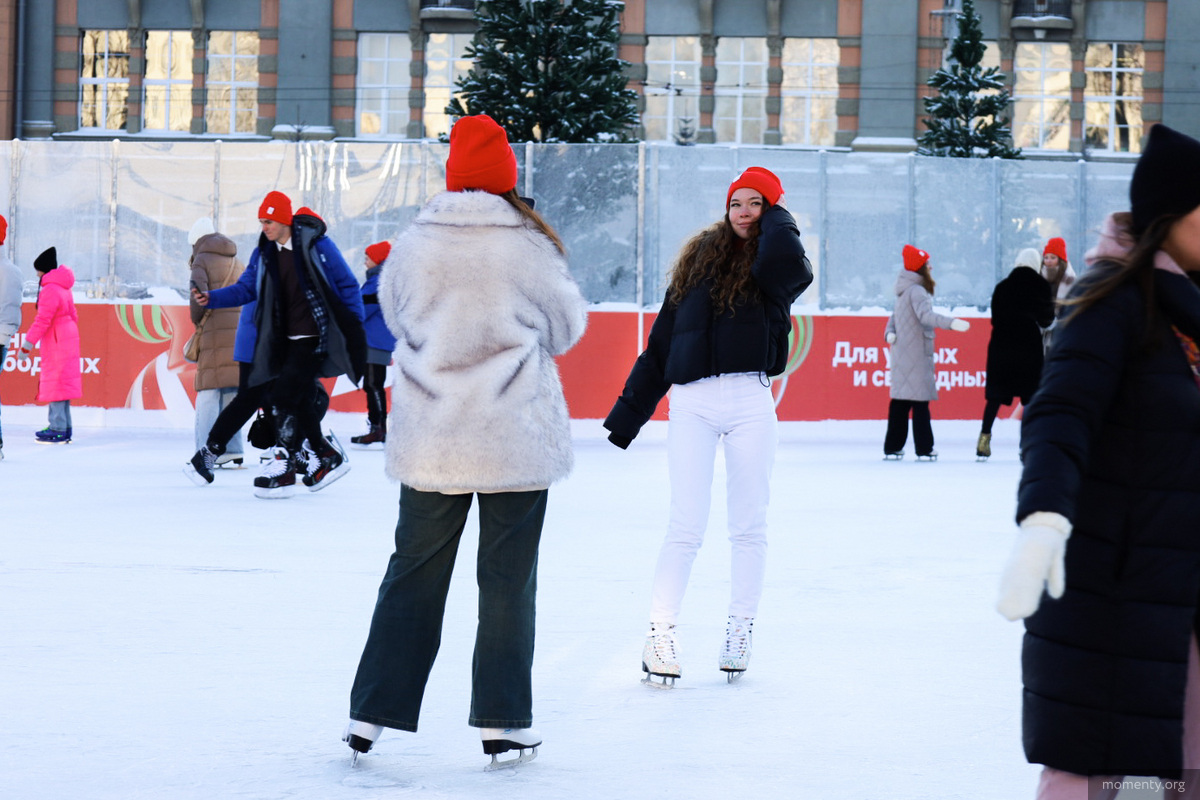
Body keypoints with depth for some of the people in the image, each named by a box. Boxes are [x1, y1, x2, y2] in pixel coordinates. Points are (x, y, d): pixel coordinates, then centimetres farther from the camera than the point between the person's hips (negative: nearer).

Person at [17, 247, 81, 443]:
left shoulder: (50, 290, -17)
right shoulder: (64, 288, 14)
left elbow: (43, 320, -21)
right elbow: (73, 315, 21)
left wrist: (28, 345, -19)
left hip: (56, 343, -10)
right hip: (67, 340, 10)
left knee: (55, 382, -8)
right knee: (61, 383, 13)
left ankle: (58, 430, -9)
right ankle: (63, 427, 16)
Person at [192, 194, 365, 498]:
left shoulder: (317, 245, -11)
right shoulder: (264, 253, 6)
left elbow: (347, 285, -6)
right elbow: (245, 289, 7)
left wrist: (355, 329, -8)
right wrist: (212, 298, -10)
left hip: (315, 337, -7)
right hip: (286, 341, 7)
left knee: (285, 395, -15)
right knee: (300, 400, 10)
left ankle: (283, 467, -12)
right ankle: (329, 458, 27)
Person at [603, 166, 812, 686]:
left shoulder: (775, 264, 7)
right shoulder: (698, 260, 14)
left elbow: (784, 260, -22)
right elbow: (660, 343, 16)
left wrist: (774, 214, -1)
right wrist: (628, 414, 15)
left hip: (750, 403, -1)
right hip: (691, 404, 1)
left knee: (748, 525, 5)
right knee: (685, 526, -5)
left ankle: (740, 629, 16)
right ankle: (661, 633, -1)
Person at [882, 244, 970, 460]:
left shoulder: (905, 292, 19)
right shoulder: (917, 291, -12)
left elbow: (894, 318, 23)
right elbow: (925, 315, -27)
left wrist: (889, 333, 5)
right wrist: (952, 323, -37)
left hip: (901, 355, 9)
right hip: (916, 355, -9)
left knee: (900, 401, 10)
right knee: (920, 401, -7)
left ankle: (892, 447, 12)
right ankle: (924, 449, -7)